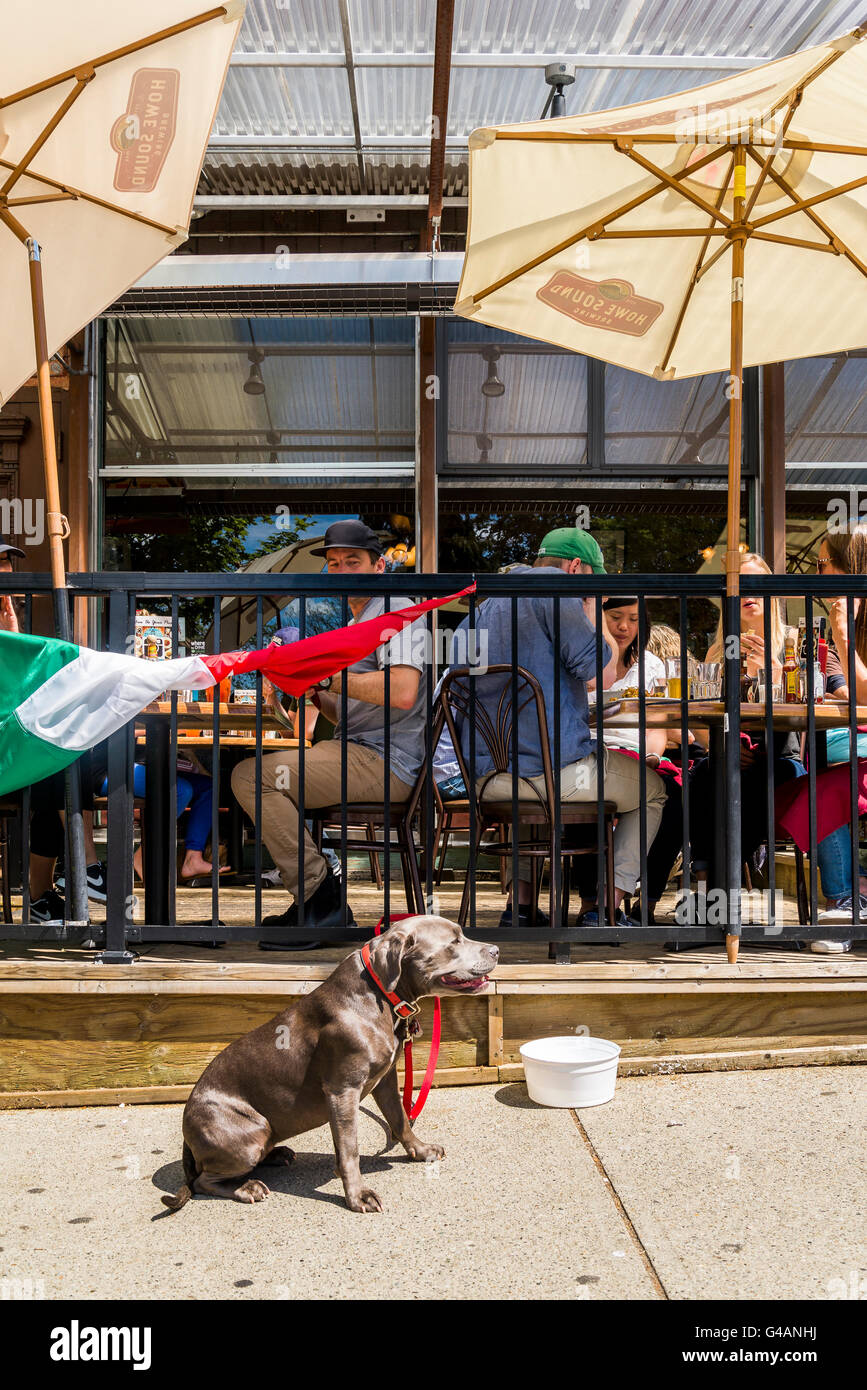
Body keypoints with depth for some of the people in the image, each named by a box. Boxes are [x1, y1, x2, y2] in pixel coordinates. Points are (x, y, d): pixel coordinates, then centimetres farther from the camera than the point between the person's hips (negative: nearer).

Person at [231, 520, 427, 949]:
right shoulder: (356, 624, 26)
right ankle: (317, 900, 12)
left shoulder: (396, 611, -6)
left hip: (383, 764, -11)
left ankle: (321, 901, -14)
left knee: (252, 777, -21)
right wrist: (316, 692, 8)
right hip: (356, 754, 11)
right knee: (251, 770, 18)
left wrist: (328, 676, -16)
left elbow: (402, 692, -24)